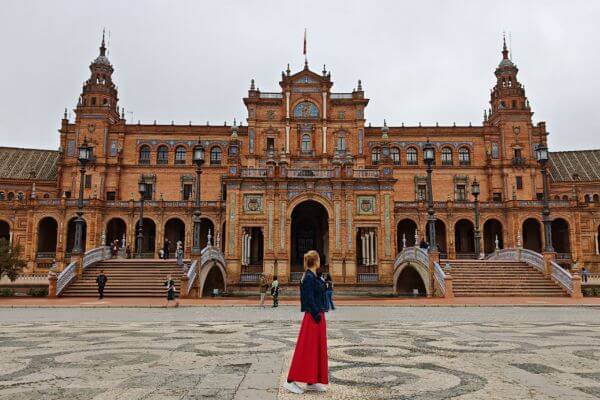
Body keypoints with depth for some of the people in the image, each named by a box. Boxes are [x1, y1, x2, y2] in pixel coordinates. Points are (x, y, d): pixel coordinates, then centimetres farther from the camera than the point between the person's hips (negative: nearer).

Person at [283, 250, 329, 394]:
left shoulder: (311, 276, 12)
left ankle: (312, 382, 22)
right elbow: (310, 300, -21)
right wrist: (317, 316, -19)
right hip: (313, 318, -10)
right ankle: (290, 381, 5)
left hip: (315, 317, 10)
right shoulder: (309, 277, -17)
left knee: (317, 349, 14)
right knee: (305, 349, -3)